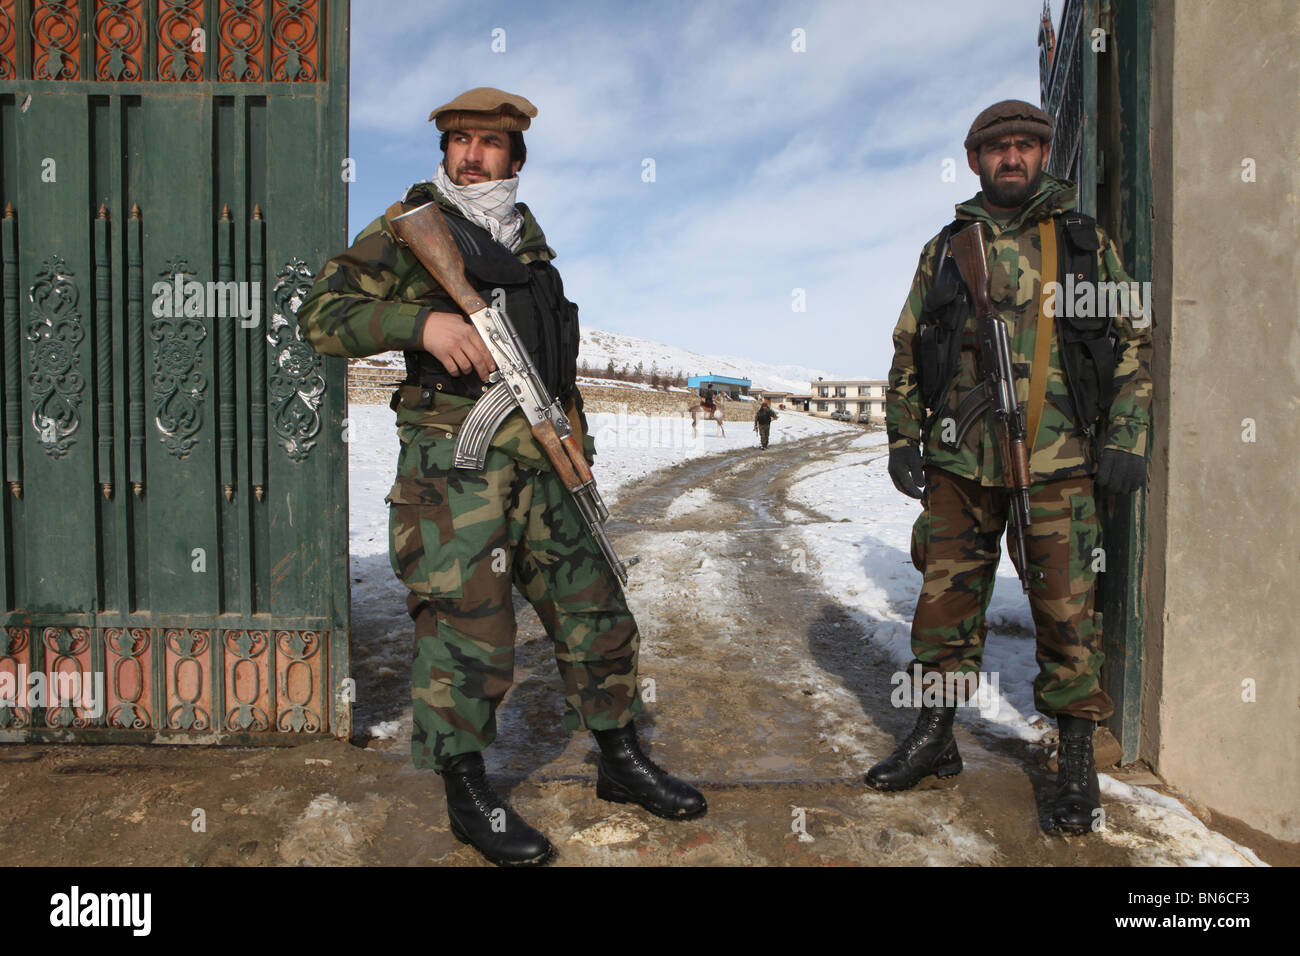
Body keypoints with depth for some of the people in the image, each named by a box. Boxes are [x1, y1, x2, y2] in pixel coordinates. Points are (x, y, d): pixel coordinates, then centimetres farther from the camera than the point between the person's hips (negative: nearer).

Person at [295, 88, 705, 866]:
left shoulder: (527, 233, 18)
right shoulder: (410, 228, 0)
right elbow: (323, 316, -7)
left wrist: (575, 425, 22)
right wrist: (423, 321, -22)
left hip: (540, 459, 6)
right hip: (456, 459, -6)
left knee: (594, 606, 10)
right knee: (467, 624, -4)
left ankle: (621, 761, 27)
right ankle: (469, 795, 15)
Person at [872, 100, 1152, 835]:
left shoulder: (1088, 243, 9)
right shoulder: (945, 251, 13)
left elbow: (1136, 343, 8)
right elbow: (908, 352, 14)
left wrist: (1126, 441, -2)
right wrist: (903, 439, 6)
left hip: (1057, 458, -1)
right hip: (960, 458, 2)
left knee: (1065, 606, 0)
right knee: (948, 596, 6)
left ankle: (1078, 760, 14)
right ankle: (935, 737, 20)